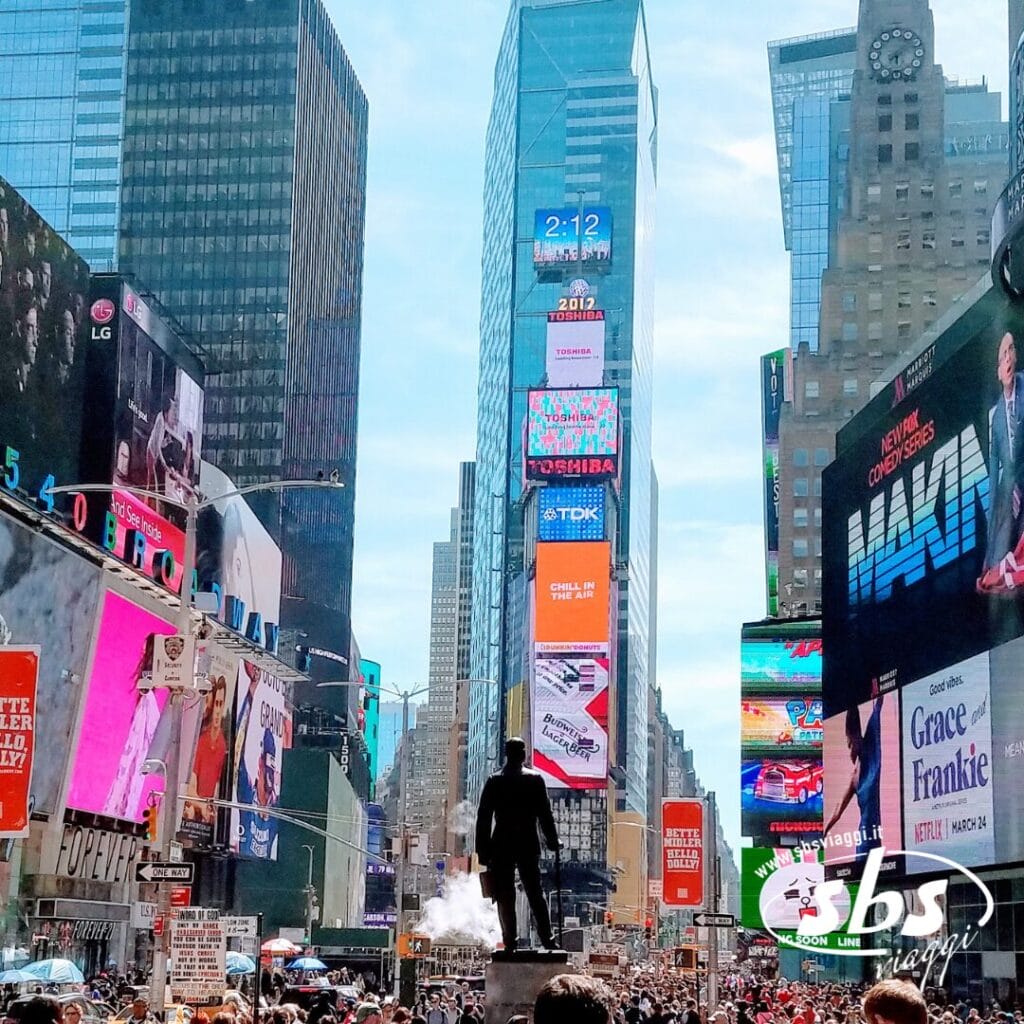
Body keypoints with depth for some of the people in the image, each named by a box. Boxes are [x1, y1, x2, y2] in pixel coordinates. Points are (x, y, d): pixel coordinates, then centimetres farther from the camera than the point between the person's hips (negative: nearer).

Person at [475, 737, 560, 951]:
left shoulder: (494, 781, 0)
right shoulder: (535, 779, -1)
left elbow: (484, 818, 0)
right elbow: (545, 813, -1)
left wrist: (483, 851, 3)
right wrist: (552, 841, 9)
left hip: (501, 846, 0)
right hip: (528, 845, 0)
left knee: (504, 896, 4)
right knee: (535, 893, 9)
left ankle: (510, 941, 0)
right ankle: (547, 937, 1)